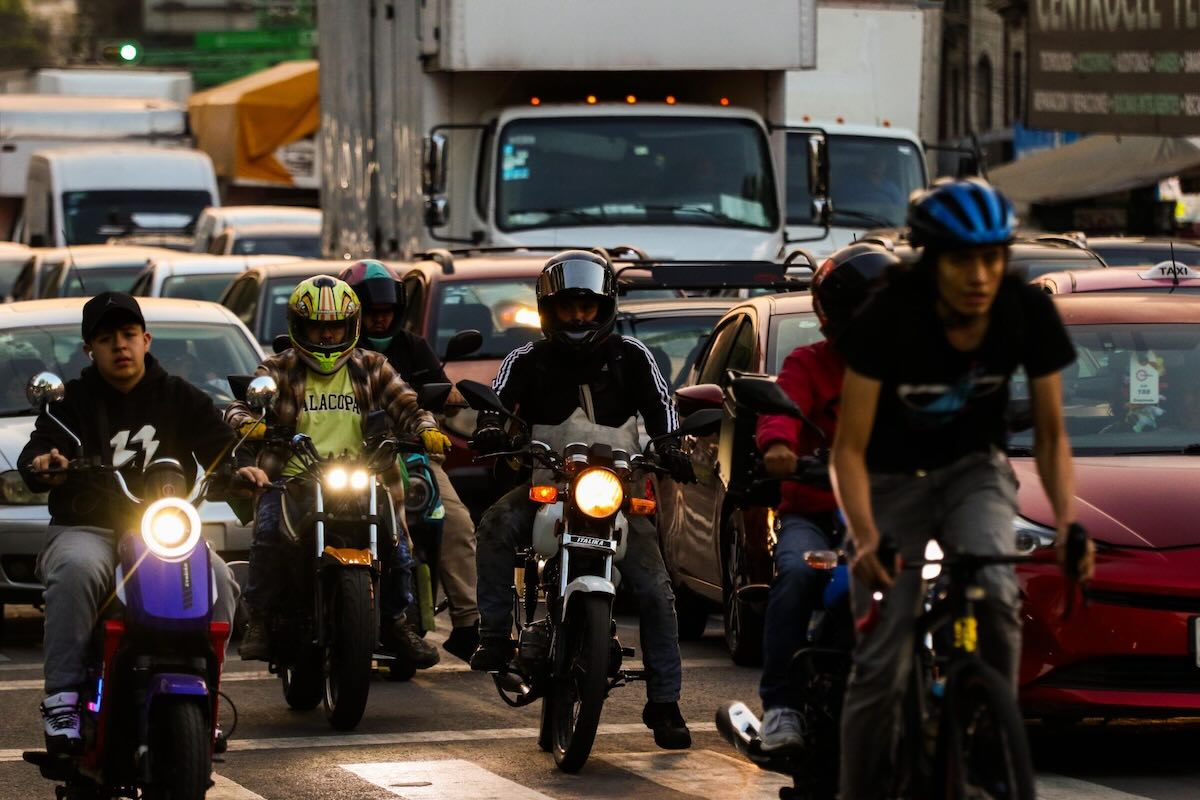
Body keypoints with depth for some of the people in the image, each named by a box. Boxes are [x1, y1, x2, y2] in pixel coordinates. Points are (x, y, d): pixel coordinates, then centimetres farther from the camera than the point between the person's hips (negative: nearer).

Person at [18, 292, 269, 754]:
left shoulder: (180, 399, 15)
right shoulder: (73, 402, 9)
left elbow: (219, 446, 5)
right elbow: (35, 456, -5)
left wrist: (241, 468, -19)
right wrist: (42, 465, -30)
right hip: (85, 529, -2)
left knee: (217, 579, -26)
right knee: (78, 571, -36)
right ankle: (62, 699, -35)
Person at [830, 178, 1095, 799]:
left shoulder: (1029, 315, -20)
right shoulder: (889, 318, -28)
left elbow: (1050, 433, -8)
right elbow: (850, 447, -24)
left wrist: (1067, 521, -24)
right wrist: (866, 536, -39)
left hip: (974, 469, 1)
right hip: (892, 479, -1)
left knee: (994, 590, -28)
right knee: (882, 664, -6)